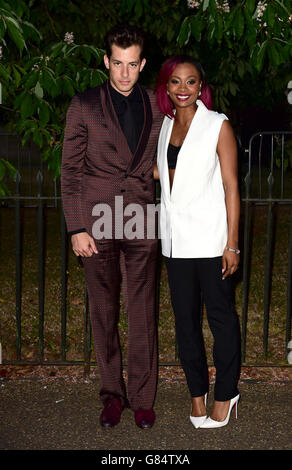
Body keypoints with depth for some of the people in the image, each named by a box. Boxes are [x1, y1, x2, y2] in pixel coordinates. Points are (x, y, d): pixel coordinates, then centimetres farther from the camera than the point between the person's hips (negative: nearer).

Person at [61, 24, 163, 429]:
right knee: (104, 312, 8)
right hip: (97, 226, -1)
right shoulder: (84, 106, 1)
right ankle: (112, 394, 23)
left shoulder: (157, 107, 7)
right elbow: (71, 171, 0)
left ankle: (142, 398, 18)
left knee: (143, 315, 4)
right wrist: (76, 228, -6)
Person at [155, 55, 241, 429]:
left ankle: (226, 392, 19)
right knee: (184, 317, 11)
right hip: (175, 239, 5)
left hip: (209, 239, -5)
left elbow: (231, 187, -7)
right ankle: (197, 391, 26)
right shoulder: (165, 125, 10)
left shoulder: (218, 126, -5)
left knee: (221, 316, 4)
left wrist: (232, 244, -11)